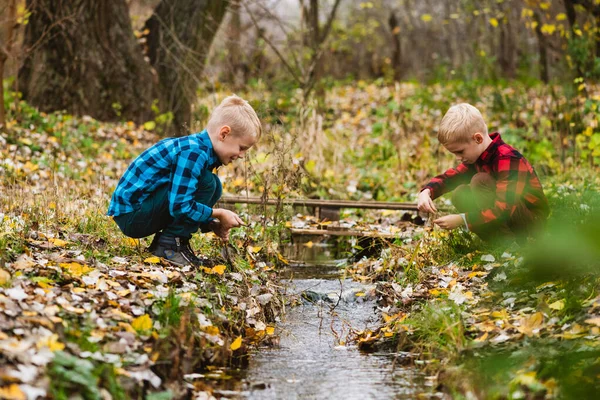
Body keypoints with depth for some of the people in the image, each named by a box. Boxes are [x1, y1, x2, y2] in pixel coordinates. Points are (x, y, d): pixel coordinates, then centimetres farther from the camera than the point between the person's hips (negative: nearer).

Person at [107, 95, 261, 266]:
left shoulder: (198, 147, 9)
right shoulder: (193, 153, -22)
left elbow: (188, 203, 18)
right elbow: (180, 207, -26)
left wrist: (213, 224, 3)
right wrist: (219, 214, -13)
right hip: (130, 215, -10)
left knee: (214, 187, 8)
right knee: (206, 183, -18)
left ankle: (170, 241, 8)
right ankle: (169, 245, -11)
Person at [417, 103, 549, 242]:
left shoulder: (506, 160, -26)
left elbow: (504, 210, -33)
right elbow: (450, 176, 8)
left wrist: (461, 220, -32)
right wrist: (426, 192, -14)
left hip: (533, 219, -9)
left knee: (480, 181, -24)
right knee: (460, 194, -5)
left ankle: (508, 243, -21)